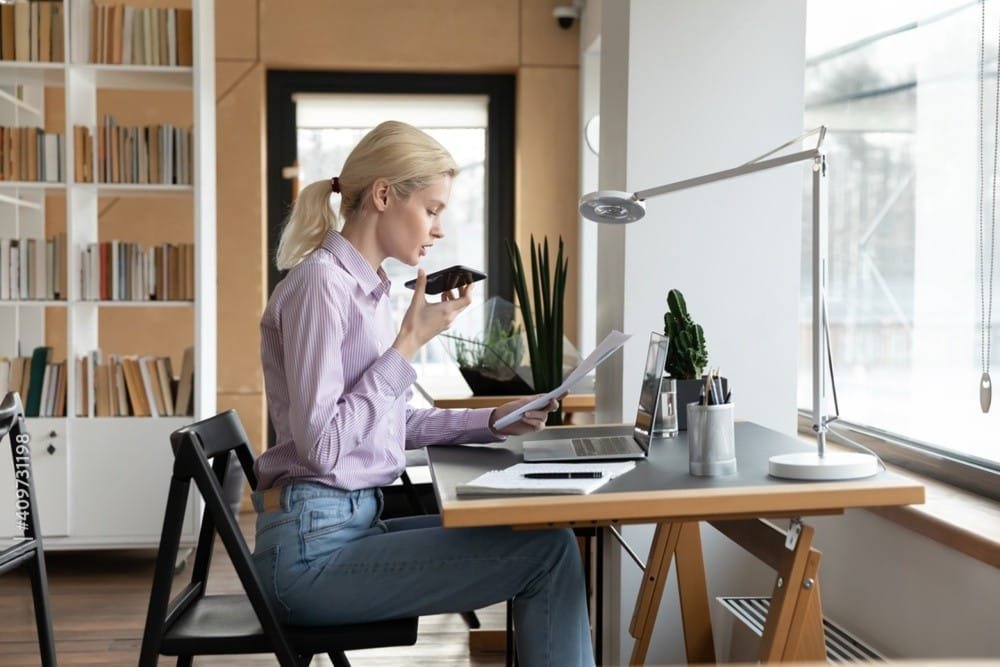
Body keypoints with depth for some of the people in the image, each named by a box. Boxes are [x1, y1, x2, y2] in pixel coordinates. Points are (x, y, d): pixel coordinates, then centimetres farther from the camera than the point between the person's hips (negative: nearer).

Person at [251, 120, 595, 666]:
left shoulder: (366, 287, 13)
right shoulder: (321, 281, -14)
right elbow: (322, 443, -20)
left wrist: (491, 421, 8)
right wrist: (411, 341, -16)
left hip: (352, 526, 9)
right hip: (313, 547, -9)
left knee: (543, 542, 4)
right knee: (550, 551, -12)